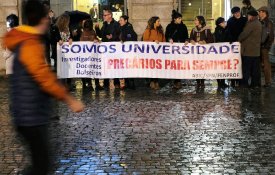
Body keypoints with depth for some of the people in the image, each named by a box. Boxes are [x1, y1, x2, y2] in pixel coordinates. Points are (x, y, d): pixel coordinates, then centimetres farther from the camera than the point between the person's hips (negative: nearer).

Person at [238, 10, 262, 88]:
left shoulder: (251, 24, -15)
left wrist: (239, 40, 1)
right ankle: (256, 83, 12)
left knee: (246, 67, -3)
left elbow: (244, 34, -17)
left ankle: (245, 83, -1)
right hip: (256, 50, 9)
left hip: (248, 50, -9)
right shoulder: (259, 24, 14)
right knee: (255, 68, 9)